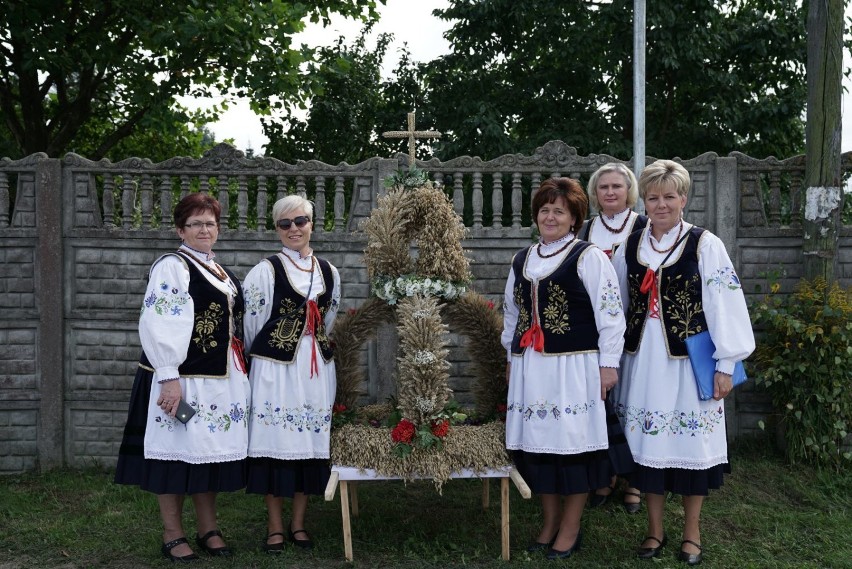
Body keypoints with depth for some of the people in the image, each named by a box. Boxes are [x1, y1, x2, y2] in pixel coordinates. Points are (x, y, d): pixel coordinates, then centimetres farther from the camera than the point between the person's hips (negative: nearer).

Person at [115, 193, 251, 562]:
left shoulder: (221, 273, 17)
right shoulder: (172, 267, -7)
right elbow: (158, 325, -16)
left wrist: (238, 372, 16)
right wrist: (169, 377, -23)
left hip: (221, 379, 7)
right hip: (182, 377, -7)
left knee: (211, 450, 11)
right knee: (177, 450, -1)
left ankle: (208, 529, 21)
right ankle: (172, 535, 10)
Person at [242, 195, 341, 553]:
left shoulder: (329, 272, 11)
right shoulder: (265, 271, -3)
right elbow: (252, 323, 0)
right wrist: (263, 354, 9)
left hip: (317, 366, 4)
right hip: (276, 366, -4)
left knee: (311, 440, 6)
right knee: (276, 439, -3)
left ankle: (298, 523, 18)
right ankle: (275, 526, 10)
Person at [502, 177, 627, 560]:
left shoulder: (588, 257, -4)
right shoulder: (521, 260, 15)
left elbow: (610, 313, -7)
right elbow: (511, 313, 24)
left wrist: (608, 363, -10)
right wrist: (511, 358, 22)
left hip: (573, 366, -6)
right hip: (530, 366, 6)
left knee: (573, 441, 0)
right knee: (535, 441, 8)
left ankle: (570, 529, 14)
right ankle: (550, 521, 25)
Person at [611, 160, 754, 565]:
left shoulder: (705, 245, -5)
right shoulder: (629, 248, 6)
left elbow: (725, 306, -7)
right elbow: (616, 307, 12)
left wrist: (725, 365, -10)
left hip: (689, 360, -3)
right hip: (643, 360, 3)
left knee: (691, 441, 5)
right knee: (648, 441, 7)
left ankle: (691, 532, 21)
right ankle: (655, 528, 22)